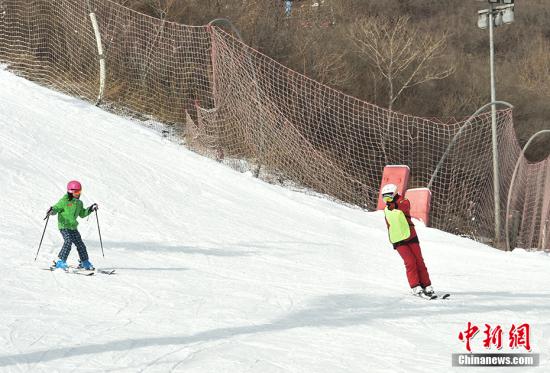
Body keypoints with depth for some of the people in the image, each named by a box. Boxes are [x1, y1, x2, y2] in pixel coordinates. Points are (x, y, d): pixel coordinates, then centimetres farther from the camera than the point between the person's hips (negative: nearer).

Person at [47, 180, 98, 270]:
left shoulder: (79, 203, 13)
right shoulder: (64, 201, -8)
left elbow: (82, 214, 24)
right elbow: (56, 208, -12)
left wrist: (90, 209, 13)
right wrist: (51, 211, -34)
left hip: (73, 227, 7)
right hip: (64, 226, -7)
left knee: (80, 244, 7)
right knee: (68, 242, -23)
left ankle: (85, 262, 21)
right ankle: (60, 262, -20)